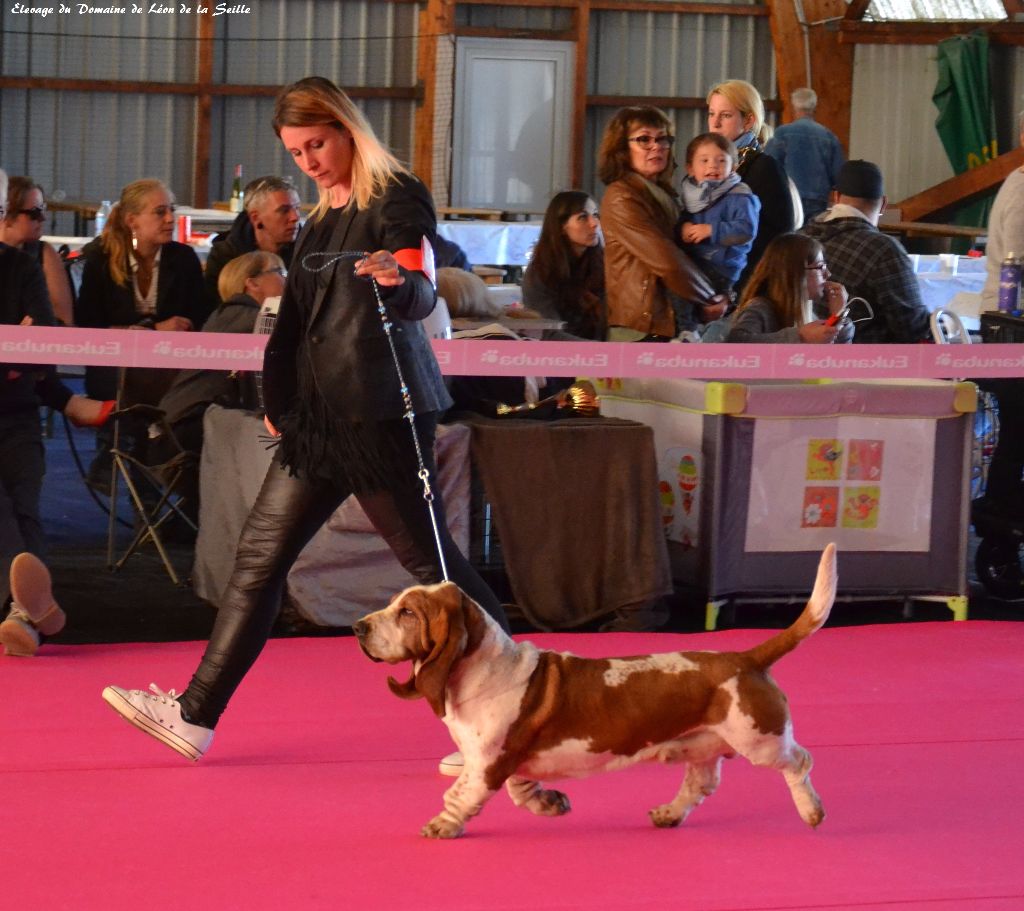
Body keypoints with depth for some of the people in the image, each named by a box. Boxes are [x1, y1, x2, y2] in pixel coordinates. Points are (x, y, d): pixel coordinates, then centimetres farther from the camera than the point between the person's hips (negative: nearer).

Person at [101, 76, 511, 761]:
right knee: (261, 554, 5)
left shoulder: (398, 198, -8)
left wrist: (398, 283, -45)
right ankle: (196, 715, 6)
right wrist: (282, 401, 23)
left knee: (430, 560, -4)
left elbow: (423, 293, -22)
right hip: (320, 414, 9)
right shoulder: (325, 213, 17)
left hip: (381, 413, -9)